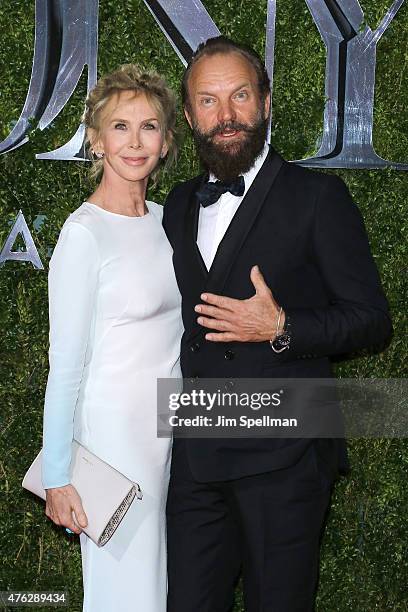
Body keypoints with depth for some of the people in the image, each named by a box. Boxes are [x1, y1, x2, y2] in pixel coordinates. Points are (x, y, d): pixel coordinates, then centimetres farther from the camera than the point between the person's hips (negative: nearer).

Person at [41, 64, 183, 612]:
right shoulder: (84, 234, -15)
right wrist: (57, 478, -13)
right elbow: (65, 366, -14)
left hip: (171, 424, 7)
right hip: (115, 429, -7)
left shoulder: (164, 220, 7)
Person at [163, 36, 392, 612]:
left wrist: (282, 328, -20)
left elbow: (372, 317, -5)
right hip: (195, 457, 5)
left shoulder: (317, 197, -3)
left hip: (283, 457, -5)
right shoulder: (178, 206, 14)